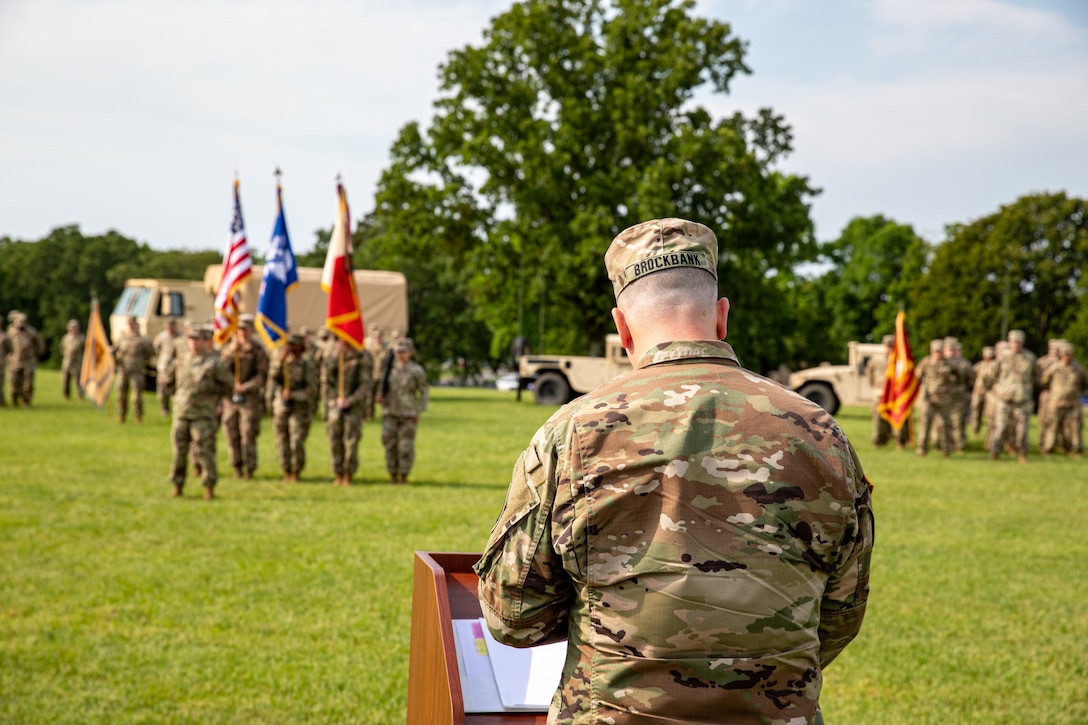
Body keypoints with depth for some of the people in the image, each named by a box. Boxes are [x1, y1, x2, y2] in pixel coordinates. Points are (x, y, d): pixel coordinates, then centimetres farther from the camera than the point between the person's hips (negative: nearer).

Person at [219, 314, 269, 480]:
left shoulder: (258, 351, -1)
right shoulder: (228, 348, 9)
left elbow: (262, 376, -7)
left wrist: (244, 387, -17)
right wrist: (232, 351, -14)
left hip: (250, 398, -4)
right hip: (230, 398, 4)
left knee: (248, 435, -5)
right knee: (232, 434, 6)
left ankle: (249, 469, 3)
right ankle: (237, 467, 17)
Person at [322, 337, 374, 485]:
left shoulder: (364, 357, -7)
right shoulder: (334, 353, 5)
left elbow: (365, 385, -10)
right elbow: (325, 377, -6)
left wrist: (350, 401, -20)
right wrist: (335, 355, -16)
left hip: (354, 405, -4)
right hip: (334, 403, 4)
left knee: (351, 441, -4)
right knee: (335, 442, 3)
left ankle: (348, 477, 5)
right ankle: (338, 476, 12)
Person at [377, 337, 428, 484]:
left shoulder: (417, 371, -4)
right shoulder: (390, 368, 8)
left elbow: (424, 392, 0)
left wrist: (419, 411, -6)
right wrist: (380, 396, -1)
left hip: (408, 415, -3)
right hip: (390, 413, 4)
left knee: (406, 445, -3)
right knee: (390, 443, 3)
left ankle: (404, 475, 7)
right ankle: (392, 474, 12)